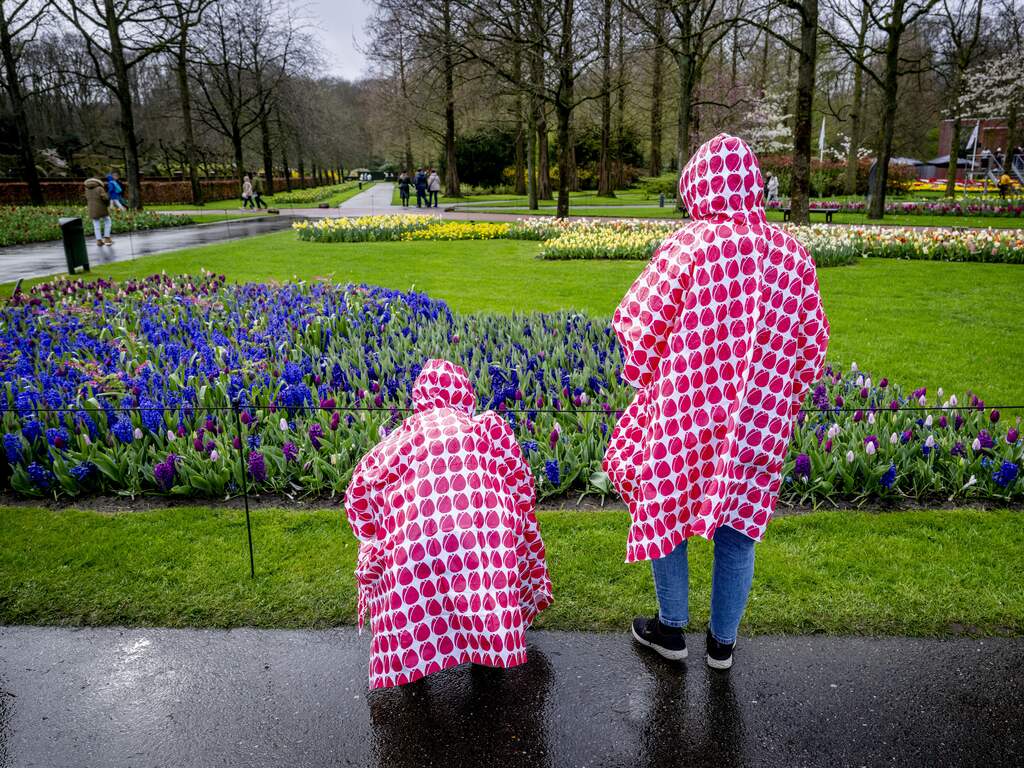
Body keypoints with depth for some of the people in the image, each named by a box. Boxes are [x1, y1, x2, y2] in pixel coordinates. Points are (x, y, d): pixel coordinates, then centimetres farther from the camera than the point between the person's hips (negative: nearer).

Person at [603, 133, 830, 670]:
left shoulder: (688, 247, -14)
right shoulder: (791, 254, 0)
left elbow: (638, 325, -12)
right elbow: (812, 342, 7)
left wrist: (645, 382, 6)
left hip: (683, 412, -4)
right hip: (758, 422, 4)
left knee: (665, 512, 16)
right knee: (737, 529, 16)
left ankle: (671, 629, 31)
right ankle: (723, 641, 32)